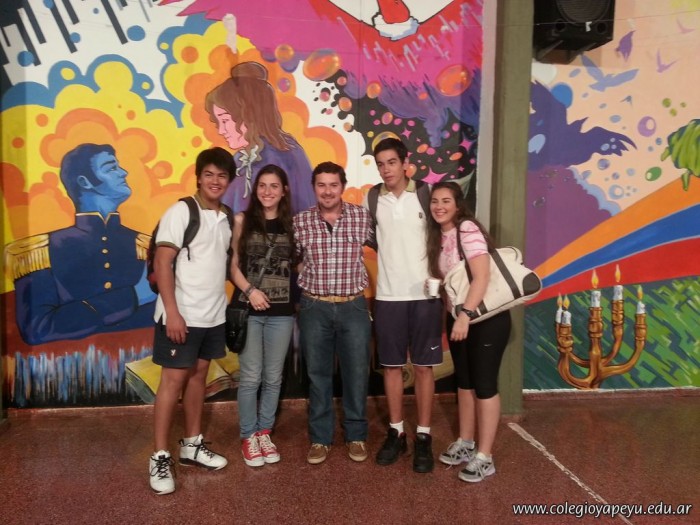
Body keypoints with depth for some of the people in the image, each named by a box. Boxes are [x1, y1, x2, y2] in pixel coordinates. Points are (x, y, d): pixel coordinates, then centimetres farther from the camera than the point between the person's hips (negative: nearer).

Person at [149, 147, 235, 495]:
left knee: (198, 376, 14)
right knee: (173, 380, -1)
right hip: (182, 314, -6)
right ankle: (160, 457, 10)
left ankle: (192, 445, 27)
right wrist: (172, 311, -21)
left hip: (213, 314, 7)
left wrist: (226, 305, 8)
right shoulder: (180, 212, -10)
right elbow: (162, 263, -15)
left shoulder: (226, 218, 10)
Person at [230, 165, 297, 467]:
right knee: (251, 377, 2)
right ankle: (248, 437, 19)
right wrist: (249, 290, -13)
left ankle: (265, 432, 26)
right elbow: (233, 264, 1)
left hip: (282, 311, 2)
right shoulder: (242, 220, 2)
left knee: (273, 378, 10)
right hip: (249, 309, -2)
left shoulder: (291, 224, 5)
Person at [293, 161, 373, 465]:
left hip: (354, 306, 0)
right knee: (318, 374, 10)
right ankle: (320, 438, 24)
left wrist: (366, 282, 4)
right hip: (314, 307, 1)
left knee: (356, 374, 8)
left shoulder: (362, 217, -3)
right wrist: (309, 282, 3)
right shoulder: (300, 222, -1)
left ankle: (356, 435, 26)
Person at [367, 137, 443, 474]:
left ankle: (423, 437, 17)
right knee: (391, 366, 9)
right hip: (388, 295, 2)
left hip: (425, 294, -1)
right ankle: (396, 432, 23)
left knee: (424, 366, 5)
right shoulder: (371, 200, 3)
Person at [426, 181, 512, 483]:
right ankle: (465, 443, 30)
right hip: (458, 316, 8)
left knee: (484, 384, -1)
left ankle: (485, 457, 9)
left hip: (487, 317, -8)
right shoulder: (438, 235, 7)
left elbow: (482, 277, -24)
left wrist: (466, 315, -30)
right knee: (464, 382, 16)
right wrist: (454, 315, 3)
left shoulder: (468, 228, -16)